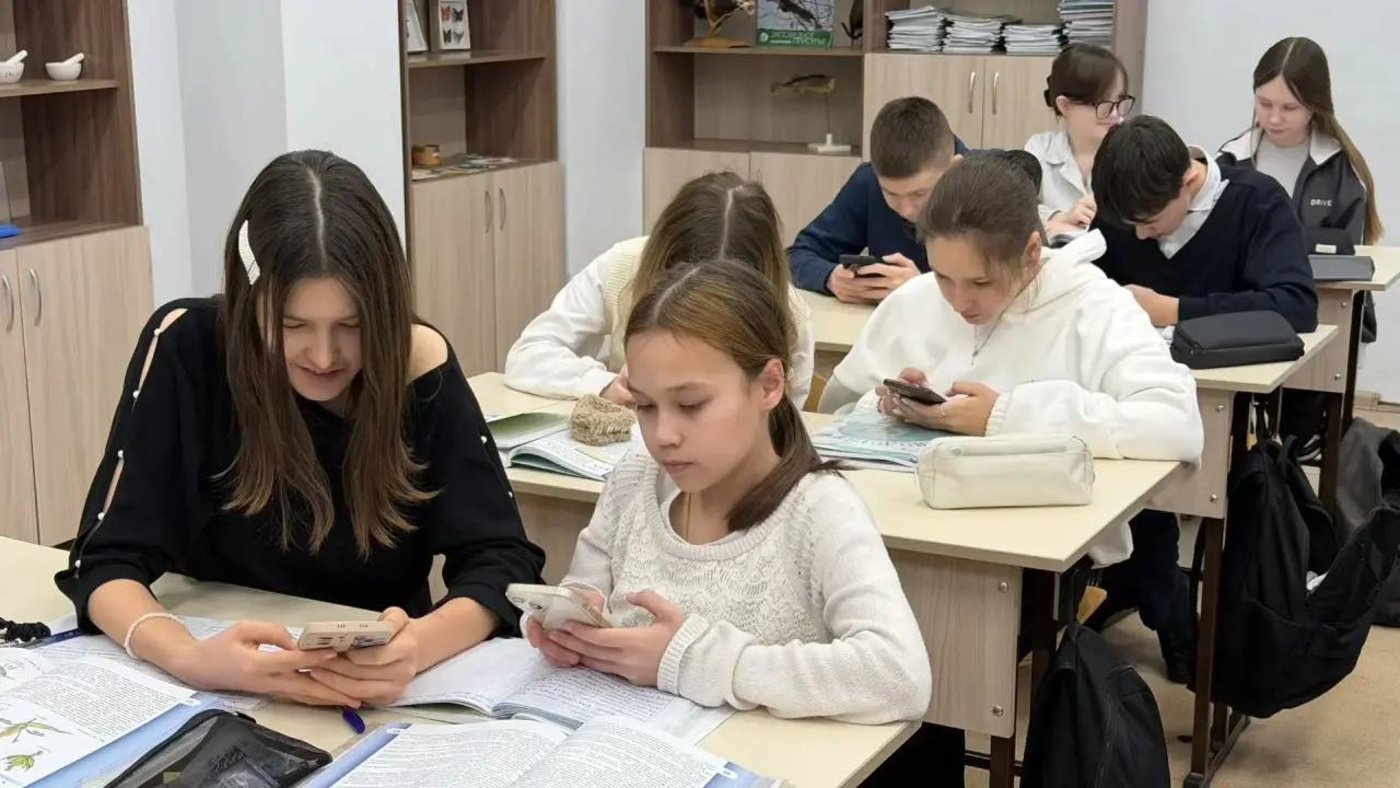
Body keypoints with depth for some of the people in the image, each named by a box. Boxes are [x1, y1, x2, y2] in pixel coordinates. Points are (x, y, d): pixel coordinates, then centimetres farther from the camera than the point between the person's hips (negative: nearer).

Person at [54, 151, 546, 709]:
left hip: (387, 704, 0)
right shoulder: (188, 347, -13)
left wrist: (419, 646, -35)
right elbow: (108, 558, -13)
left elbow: (502, 560, -14)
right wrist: (189, 659, -33)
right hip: (227, 700, 0)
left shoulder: (417, 362, -12)